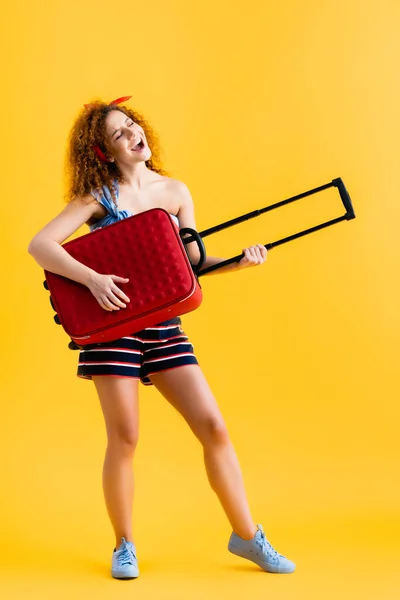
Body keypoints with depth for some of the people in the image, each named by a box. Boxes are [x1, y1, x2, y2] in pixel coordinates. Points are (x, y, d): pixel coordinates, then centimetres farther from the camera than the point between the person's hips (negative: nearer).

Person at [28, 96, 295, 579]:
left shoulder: (175, 192, 8)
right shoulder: (98, 196, -3)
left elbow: (193, 260, 10)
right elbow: (39, 245, -12)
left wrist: (238, 262, -7)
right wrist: (92, 278, -24)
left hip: (164, 325, 3)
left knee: (213, 426, -1)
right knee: (124, 437, -2)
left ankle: (247, 536, 15)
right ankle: (124, 546, 19)